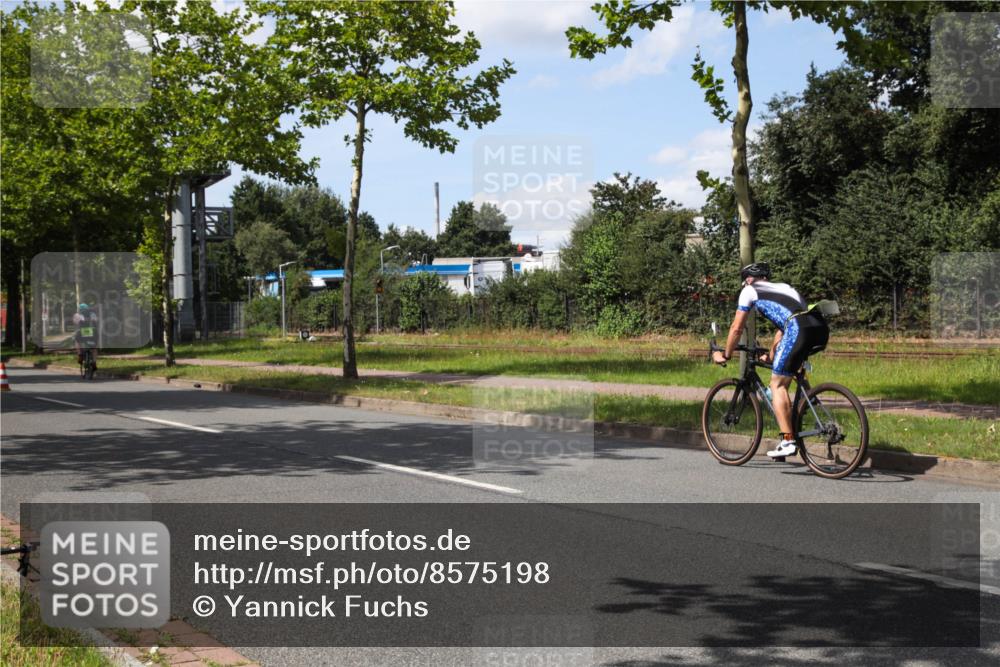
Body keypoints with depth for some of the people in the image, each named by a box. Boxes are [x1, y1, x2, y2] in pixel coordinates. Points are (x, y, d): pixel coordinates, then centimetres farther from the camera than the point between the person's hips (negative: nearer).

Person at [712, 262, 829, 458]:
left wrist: (725, 355, 31)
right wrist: (771, 356, 52)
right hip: (821, 329, 7)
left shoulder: (750, 290, 18)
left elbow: (737, 328, 19)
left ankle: (788, 442, -6)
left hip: (799, 329, -7)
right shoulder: (783, 287, 37)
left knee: (777, 384, 2)